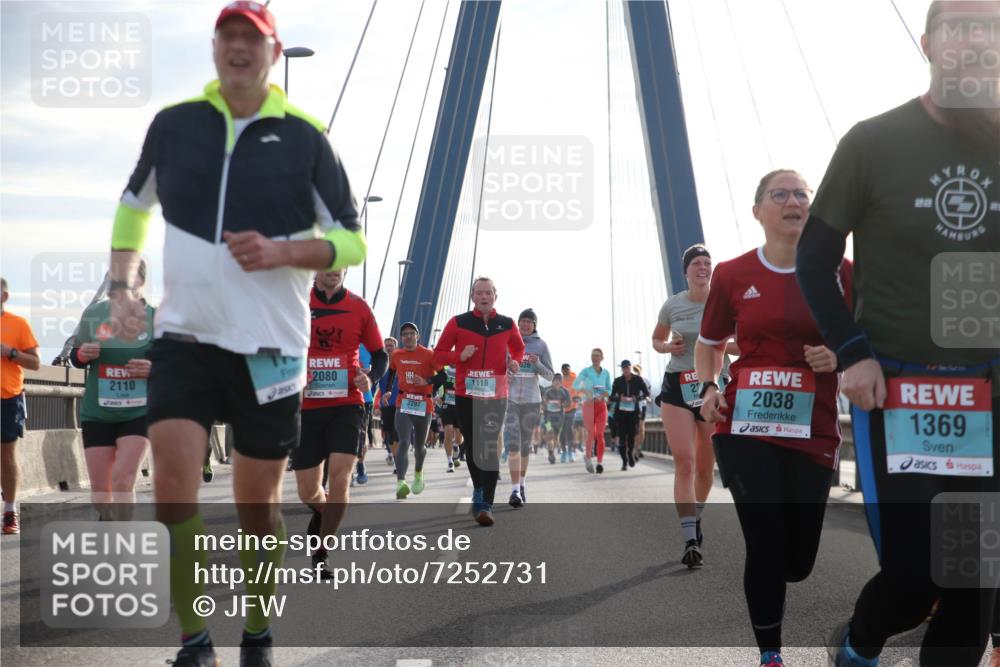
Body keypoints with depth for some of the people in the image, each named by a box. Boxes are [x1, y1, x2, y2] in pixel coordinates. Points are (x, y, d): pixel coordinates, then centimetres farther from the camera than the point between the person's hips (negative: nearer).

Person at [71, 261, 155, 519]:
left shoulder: (156, 317, -4)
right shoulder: (93, 313, 1)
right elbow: (75, 357, 10)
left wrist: (155, 368, -18)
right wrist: (83, 354, -13)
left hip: (139, 412, -3)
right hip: (97, 412, 3)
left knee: (123, 479, -15)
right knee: (99, 487, 7)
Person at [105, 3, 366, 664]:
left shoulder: (306, 136, -1)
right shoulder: (173, 123, 5)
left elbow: (352, 242, 2)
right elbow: (134, 205, 21)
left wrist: (280, 251, -16)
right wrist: (122, 287, 7)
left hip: (271, 349, -1)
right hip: (184, 338, 1)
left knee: (258, 505, 6)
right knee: (173, 485, -13)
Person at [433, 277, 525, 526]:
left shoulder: (507, 325, 6)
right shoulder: (458, 323, 1)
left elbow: (519, 349, 23)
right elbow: (438, 353, 6)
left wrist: (515, 362, 1)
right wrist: (459, 356, -13)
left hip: (496, 396, 0)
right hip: (466, 395, 0)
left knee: (490, 449, -8)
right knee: (471, 446, 8)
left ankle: (486, 504, -9)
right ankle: (479, 490, 31)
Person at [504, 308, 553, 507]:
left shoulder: (541, 345, 3)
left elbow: (550, 375, 3)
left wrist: (537, 364, -15)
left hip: (531, 401, 2)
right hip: (510, 399, -2)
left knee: (526, 446, 13)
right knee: (513, 444, -13)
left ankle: (521, 485, 30)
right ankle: (515, 491, -17)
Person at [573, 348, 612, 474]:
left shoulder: (606, 373, 9)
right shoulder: (586, 371, 0)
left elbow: (609, 389, 12)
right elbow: (575, 384, -10)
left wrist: (603, 395, -10)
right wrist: (585, 391, -29)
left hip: (601, 405, 2)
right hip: (589, 404, -2)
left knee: (600, 434, -5)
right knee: (591, 434, -3)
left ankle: (600, 462, -4)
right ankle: (587, 457, 18)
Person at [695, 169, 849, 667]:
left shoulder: (839, 272, 2)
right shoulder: (732, 274, 2)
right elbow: (708, 343, 16)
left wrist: (840, 356, -11)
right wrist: (707, 388, -2)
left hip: (812, 433, 1)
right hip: (745, 428, -1)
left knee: (797, 562, 7)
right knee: (766, 546, -6)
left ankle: (764, 587, 45)